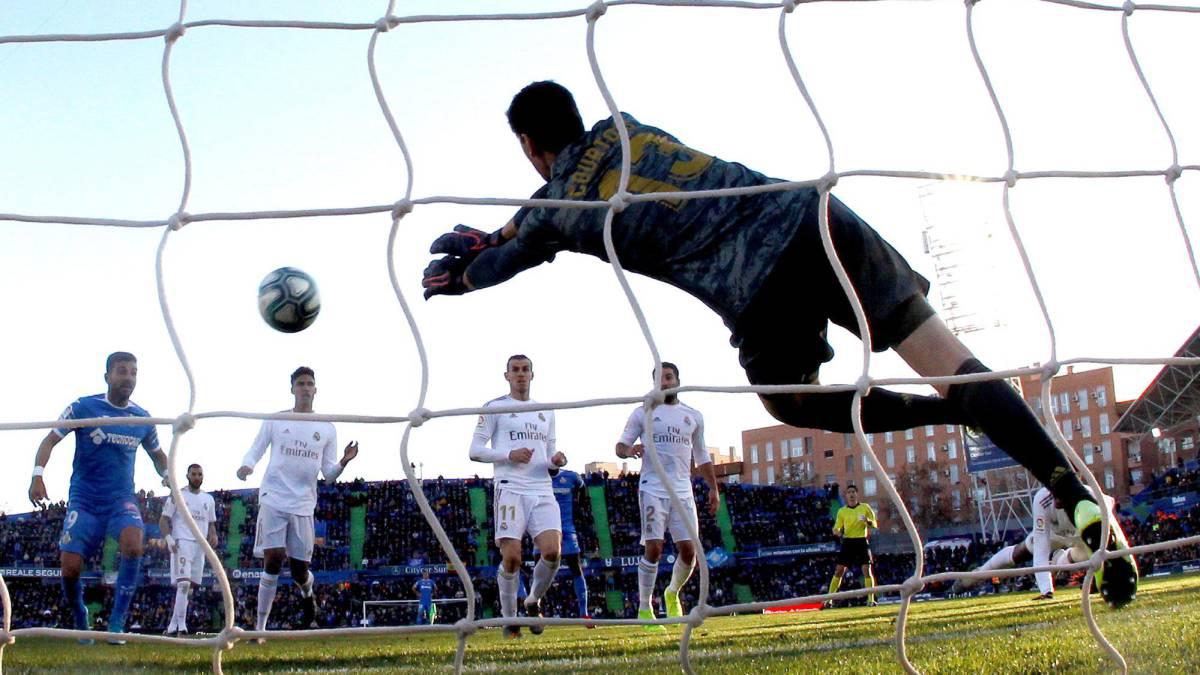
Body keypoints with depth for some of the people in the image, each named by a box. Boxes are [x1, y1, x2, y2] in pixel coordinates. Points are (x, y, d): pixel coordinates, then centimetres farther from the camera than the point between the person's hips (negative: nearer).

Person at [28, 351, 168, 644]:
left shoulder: (143, 419, 5)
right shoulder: (83, 407, -5)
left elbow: (157, 454, 22)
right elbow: (50, 440, -2)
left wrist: (168, 475, 5)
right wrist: (37, 476, -16)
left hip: (122, 499, 1)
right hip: (84, 499, -1)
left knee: (133, 544, -29)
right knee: (70, 567, -11)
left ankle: (117, 622, -17)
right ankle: (80, 621, 20)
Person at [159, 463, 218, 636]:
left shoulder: (209, 499, 18)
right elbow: (163, 520, -1)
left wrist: (213, 535, 1)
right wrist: (168, 538, -18)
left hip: (200, 546, 6)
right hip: (182, 543, -6)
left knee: (189, 588, 7)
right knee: (183, 583, -19)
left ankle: (173, 626, 17)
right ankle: (181, 626, -20)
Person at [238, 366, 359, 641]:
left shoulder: (327, 429, 10)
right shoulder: (274, 420, 6)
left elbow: (328, 474, 10)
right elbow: (254, 451, 8)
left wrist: (343, 462, -12)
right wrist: (246, 466, -15)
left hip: (303, 504, 2)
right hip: (274, 498, -2)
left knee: (299, 568, 2)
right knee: (273, 559, -14)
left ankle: (308, 596, 39)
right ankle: (260, 626, -6)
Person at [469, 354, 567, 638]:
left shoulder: (546, 412, 22)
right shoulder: (494, 408, 7)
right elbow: (475, 450, 1)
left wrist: (556, 461, 2)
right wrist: (509, 455, -13)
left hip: (543, 491, 4)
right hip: (510, 490, -4)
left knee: (552, 552, -14)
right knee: (512, 557, -11)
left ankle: (533, 602, 13)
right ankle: (509, 619, 8)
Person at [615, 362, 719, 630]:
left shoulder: (694, 416, 15)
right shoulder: (643, 413, 5)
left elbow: (701, 455, 21)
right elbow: (620, 445, 4)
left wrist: (714, 488, 14)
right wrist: (628, 450, -20)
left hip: (683, 491, 3)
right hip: (652, 490, -3)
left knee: (689, 550, -3)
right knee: (653, 548, -11)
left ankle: (672, 593, 25)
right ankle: (644, 609, -2)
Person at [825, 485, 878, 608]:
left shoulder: (865, 507, 6)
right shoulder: (842, 511, 9)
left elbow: (875, 525, 6)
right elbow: (836, 528, 11)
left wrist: (868, 521, -17)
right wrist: (837, 532, -13)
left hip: (861, 542, -1)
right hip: (847, 542, 1)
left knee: (867, 570, -10)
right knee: (839, 571, -3)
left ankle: (871, 600, -4)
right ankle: (829, 599, 1)